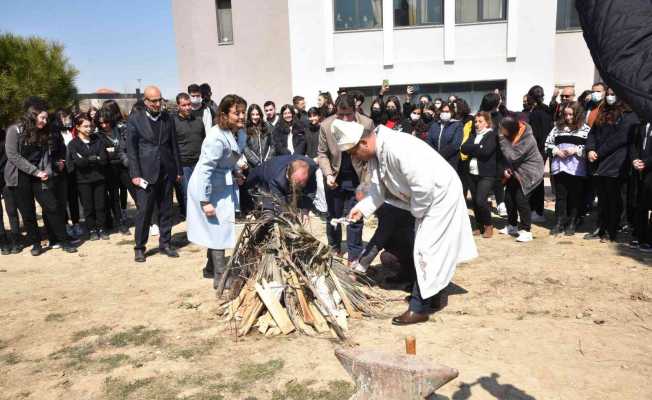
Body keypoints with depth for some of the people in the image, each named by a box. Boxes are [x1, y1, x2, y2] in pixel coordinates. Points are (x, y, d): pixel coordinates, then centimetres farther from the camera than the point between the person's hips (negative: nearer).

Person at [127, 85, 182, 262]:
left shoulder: (168, 119, 9)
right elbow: (131, 148, -4)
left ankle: (165, 244, 21)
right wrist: (135, 174, -10)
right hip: (146, 173, -3)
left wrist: (178, 170, 9)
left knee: (166, 211, 10)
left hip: (166, 173, 3)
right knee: (144, 211, -1)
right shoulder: (135, 119, -1)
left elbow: (174, 145, 11)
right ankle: (139, 248, 11)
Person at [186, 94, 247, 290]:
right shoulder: (217, 137, -28)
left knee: (217, 229, 18)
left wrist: (236, 171, -2)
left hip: (222, 186, 9)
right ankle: (220, 277, 8)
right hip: (208, 188, -8)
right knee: (219, 228, -3)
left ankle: (211, 267, 36)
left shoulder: (240, 132, -2)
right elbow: (205, 169, -28)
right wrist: (205, 201, -26)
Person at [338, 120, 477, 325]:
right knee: (428, 249, 19)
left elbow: (423, 185, -33)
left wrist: (416, 211, -16)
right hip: (423, 197, 10)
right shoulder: (375, 152, -3)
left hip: (440, 194, -9)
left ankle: (419, 308, 4)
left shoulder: (397, 149, -33)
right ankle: (432, 296, 35)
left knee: (426, 250, -6)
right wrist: (362, 208, -10)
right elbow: (378, 188, 5)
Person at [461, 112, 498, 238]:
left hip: (486, 174, -6)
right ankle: (479, 226, 21)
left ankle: (488, 225, 6)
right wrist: (478, 149, -12)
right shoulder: (473, 135, 14)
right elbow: (464, 148, -1)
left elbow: (486, 152, -19)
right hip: (472, 173, 6)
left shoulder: (492, 135, -4)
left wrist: (472, 149, -7)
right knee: (475, 202, 7)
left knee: (480, 200, -14)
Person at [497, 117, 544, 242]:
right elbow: (505, 155, 8)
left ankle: (526, 231, -6)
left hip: (528, 173, -8)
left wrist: (502, 140, -30)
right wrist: (506, 169, -7)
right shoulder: (510, 135, -4)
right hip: (515, 171, 8)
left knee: (521, 199, -15)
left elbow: (512, 157, -30)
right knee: (508, 198, 7)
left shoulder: (527, 140, -28)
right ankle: (512, 226, 24)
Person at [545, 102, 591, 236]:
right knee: (560, 196, 7)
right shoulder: (557, 127, 12)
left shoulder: (585, 129, 2)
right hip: (559, 168, 3)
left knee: (575, 197, 5)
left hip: (577, 169, -2)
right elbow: (548, 143, 12)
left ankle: (572, 224, 15)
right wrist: (556, 150, -5)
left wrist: (576, 150, -14)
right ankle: (559, 223, 13)